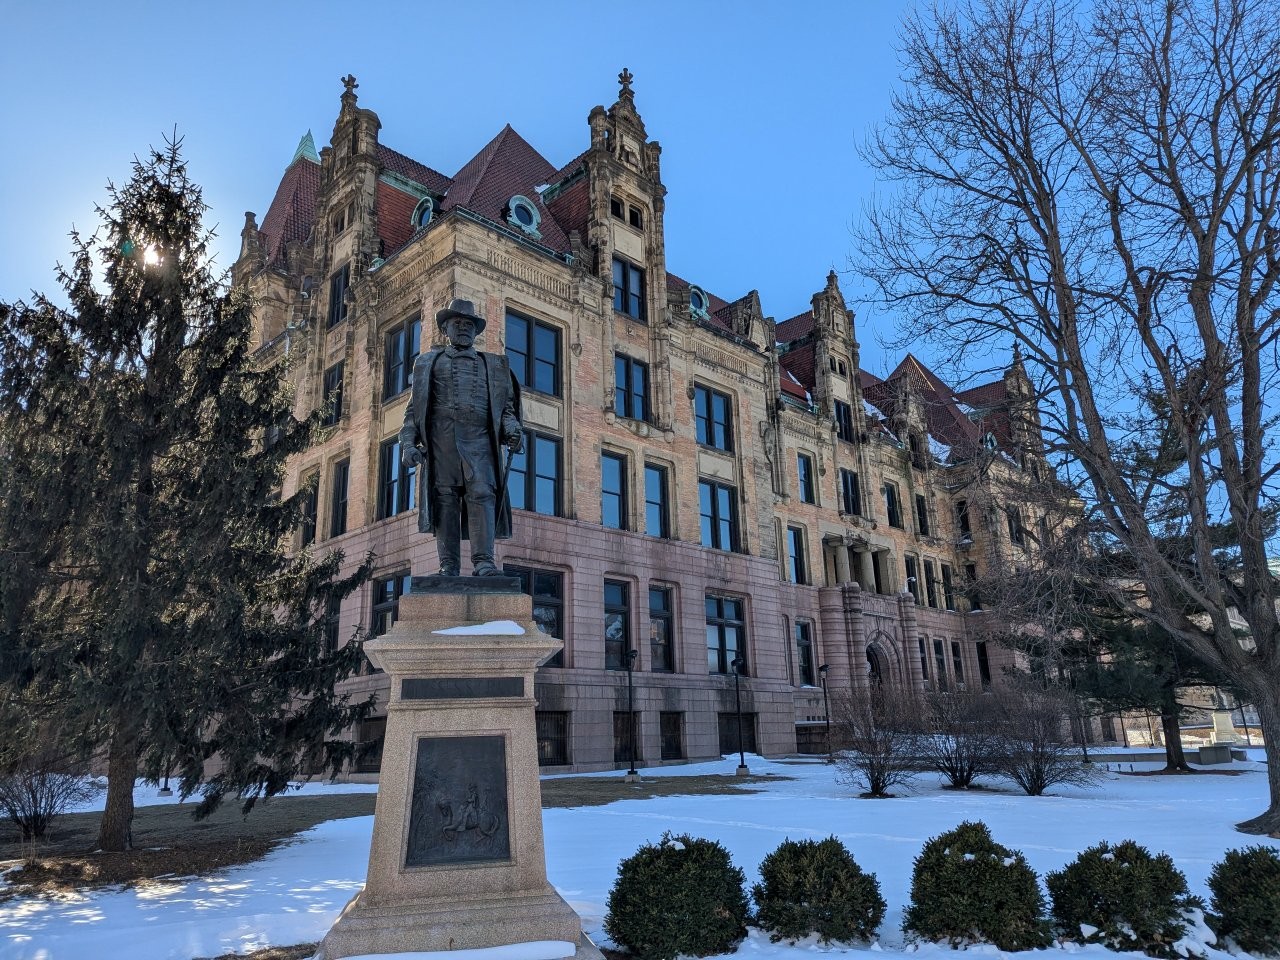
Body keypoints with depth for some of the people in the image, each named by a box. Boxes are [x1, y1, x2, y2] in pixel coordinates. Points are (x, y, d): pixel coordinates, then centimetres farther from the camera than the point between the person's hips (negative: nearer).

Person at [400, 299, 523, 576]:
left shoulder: (493, 365, 25)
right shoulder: (428, 363, 24)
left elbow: (506, 404, 17)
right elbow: (414, 408, 18)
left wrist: (512, 429, -4)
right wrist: (408, 441, 4)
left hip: (479, 440, 0)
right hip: (441, 439, 0)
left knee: (482, 494, -14)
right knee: (444, 498, -6)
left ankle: (483, 563, -18)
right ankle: (448, 565, -6)